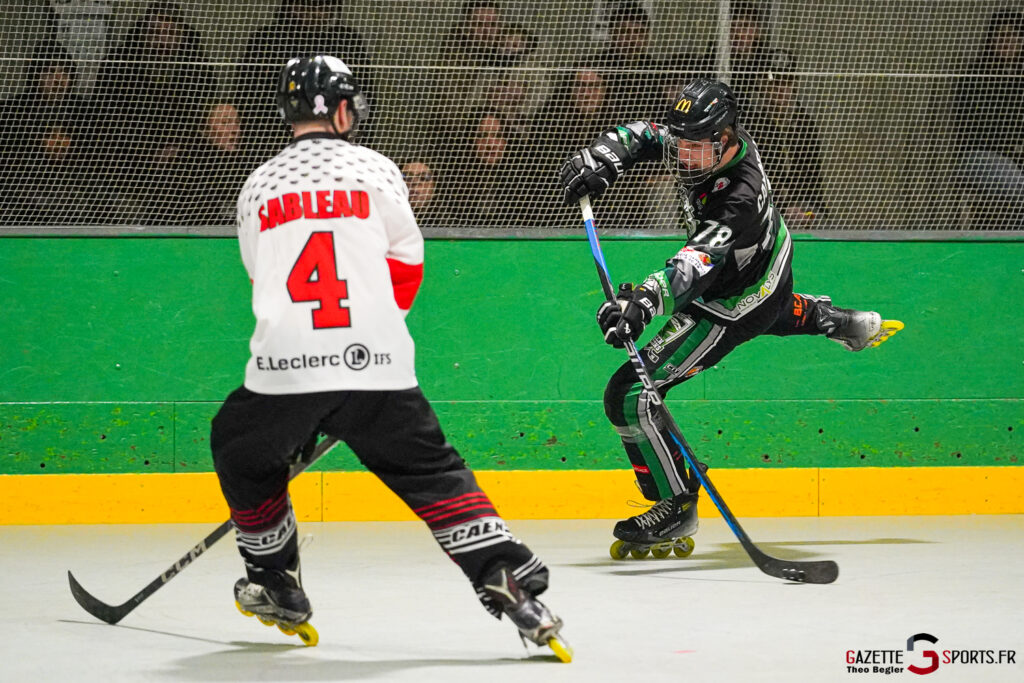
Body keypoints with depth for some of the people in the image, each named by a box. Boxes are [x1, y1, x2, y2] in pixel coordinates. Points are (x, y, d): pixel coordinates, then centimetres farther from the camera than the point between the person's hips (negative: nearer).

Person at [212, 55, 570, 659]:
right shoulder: (375, 171, 8)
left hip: (283, 368, 1)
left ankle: (277, 586, 31)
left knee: (241, 452, 27)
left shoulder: (258, 186, 15)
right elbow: (405, 269, 12)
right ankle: (510, 582, -7)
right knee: (436, 474, 8)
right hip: (377, 364, -1)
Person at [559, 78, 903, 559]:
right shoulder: (716, 140, -19)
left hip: (730, 309, -9)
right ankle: (848, 324, 68)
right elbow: (645, 136, -4)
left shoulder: (737, 201, -41)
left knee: (630, 395, -14)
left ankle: (676, 509, -3)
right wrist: (601, 159, -23)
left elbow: (693, 267, -53)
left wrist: (642, 303, -68)